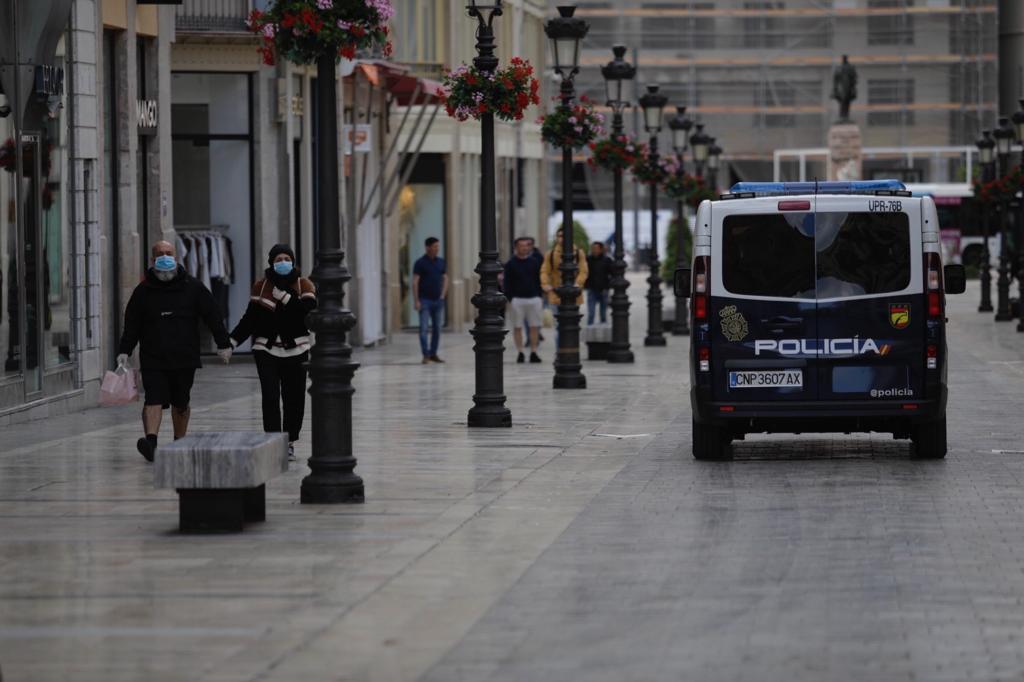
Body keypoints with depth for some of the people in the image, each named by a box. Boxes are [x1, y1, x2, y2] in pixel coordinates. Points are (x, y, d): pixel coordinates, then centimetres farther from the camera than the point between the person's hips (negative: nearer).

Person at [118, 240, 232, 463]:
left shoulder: (192, 287, 4)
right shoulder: (143, 291, 4)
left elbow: (212, 315, 6)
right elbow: (131, 325, 7)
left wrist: (223, 344, 1)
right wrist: (124, 351, -2)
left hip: (184, 358, 1)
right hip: (153, 359, -1)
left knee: (180, 403, 10)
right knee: (153, 400, -16)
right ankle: (150, 441, -29)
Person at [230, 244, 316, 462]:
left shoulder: (304, 285, 3)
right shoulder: (261, 287, 5)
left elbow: (308, 310, -13)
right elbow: (249, 319, 6)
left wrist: (284, 295, -17)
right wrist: (231, 341, -4)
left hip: (295, 350, 0)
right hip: (267, 350, 0)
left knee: (294, 399, 3)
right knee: (270, 398, -10)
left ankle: (289, 443, 18)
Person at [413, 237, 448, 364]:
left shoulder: (440, 262, 10)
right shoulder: (420, 263, -6)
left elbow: (445, 279, 17)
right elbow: (415, 282, -8)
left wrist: (443, 295, 6)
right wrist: (416, 301, -14)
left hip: (438, 300, 5)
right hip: (425, 300, -5)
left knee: (437, 328, 8)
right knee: (424, 328, -8)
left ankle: (433, 354, 16)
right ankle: (425, 355, -7)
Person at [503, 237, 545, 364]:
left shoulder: (535, 262, 10)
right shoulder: (511, 264, 1)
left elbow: (539, 280, 15)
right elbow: (507, 283, 0)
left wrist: (541, 296, 9)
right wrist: (509, 299, -7)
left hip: (534, 299, 2)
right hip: (517, 299, -2)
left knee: (534, 326, 0)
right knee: (517, 327, 0)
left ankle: (533, 352, 5)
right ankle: (520, 353, 6)